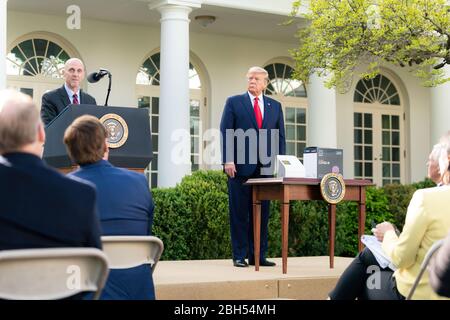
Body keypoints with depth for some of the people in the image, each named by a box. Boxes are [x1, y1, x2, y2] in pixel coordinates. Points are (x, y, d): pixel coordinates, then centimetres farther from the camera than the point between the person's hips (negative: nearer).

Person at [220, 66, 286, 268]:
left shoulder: (275, 106, 15)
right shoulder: (234, 102, 6)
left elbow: (280, 136, 15)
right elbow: (225, 132, 0)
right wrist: (228, 160, -10)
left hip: (265, 168, 3)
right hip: (240, 167, -3)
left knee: (262, 213, 5)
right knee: (239, 213, 0)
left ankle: (258, 255, 12)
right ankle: (239, 256, 6)